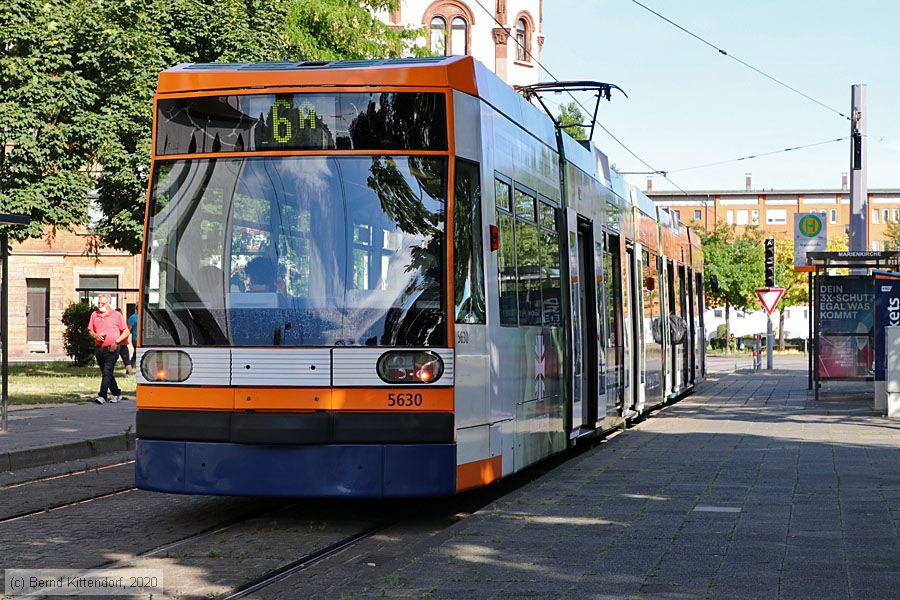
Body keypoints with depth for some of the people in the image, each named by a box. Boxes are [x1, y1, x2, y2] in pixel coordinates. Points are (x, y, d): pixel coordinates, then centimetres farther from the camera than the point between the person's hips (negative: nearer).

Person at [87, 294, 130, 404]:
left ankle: (102, 396, -18)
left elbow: (126, 332, 1)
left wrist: (117, 341, -12)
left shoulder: (116, 315, 0)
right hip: (99, 349, 5)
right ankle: (116, 394, 28)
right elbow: (90, 330, 17)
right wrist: (95, 335, -5)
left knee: (107, 372, -14)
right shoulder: (94, 315, 11)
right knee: (107, 373, 13)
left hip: (112, 349, -5)